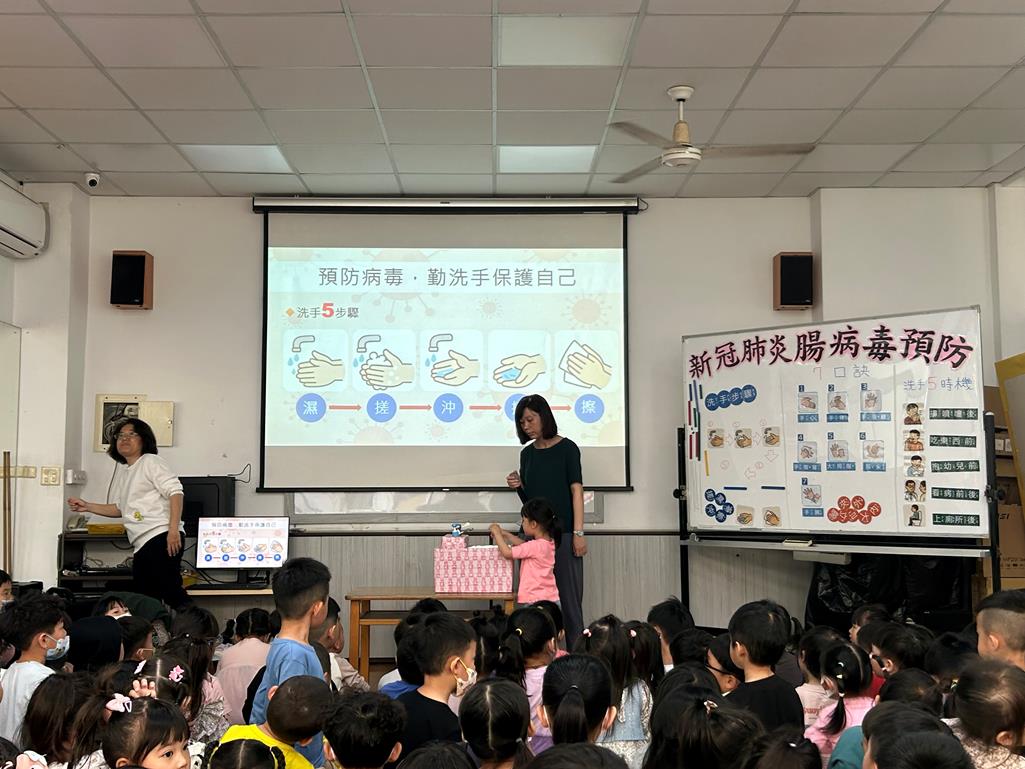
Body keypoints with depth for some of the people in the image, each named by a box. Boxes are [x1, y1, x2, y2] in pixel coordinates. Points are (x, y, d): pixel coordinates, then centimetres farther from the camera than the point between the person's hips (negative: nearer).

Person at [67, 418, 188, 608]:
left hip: (161, 537, -9)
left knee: (170, 590, -17)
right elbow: (120, 508, 32)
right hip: (142, 544, 9)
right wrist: (87, 506, 22)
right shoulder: (122, 471, 24)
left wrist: (173, 530, -20)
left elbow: (175, 492, -10)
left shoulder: (151, 462, 0)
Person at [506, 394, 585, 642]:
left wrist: (578, 533, -13)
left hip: (563, 532, -5)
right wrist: (518, 486, -5)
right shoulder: (527, 453, 12)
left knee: (568, 594, -3)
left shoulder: (566, 448, -2)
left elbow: (576, 491, -7)